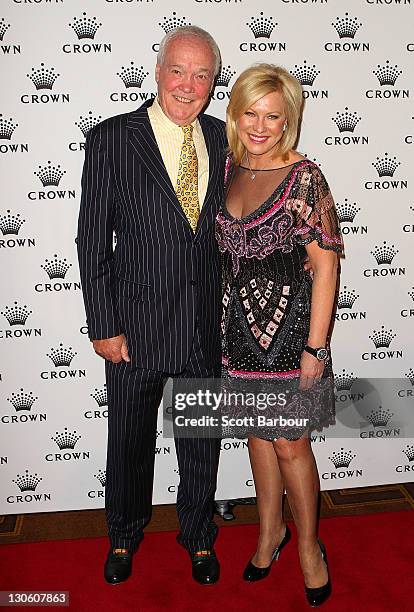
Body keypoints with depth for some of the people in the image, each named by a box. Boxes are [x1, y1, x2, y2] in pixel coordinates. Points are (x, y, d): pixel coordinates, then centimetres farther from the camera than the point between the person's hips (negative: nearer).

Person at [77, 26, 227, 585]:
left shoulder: (224, 139, 3)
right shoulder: (111, 140, -8)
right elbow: (93, 241, -8)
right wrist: (103, 326, -10)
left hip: (207, 323, 3)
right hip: (137, 323, -2)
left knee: (203, 442, 18)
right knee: (129, 441, 16)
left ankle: (199, 536, 43)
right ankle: (124, 535, 44)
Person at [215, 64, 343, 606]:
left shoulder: (304, 177, -12)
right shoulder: (229, 169, 5)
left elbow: (325, 265, -13)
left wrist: (316, 347, -15)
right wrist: (223, 318, 10)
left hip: (289, 325, -5)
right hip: (239, 325, 5)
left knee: (290, 444, 5)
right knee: (257, 435, 18)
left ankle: (309, 544, 30)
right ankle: (271, 529, 40)